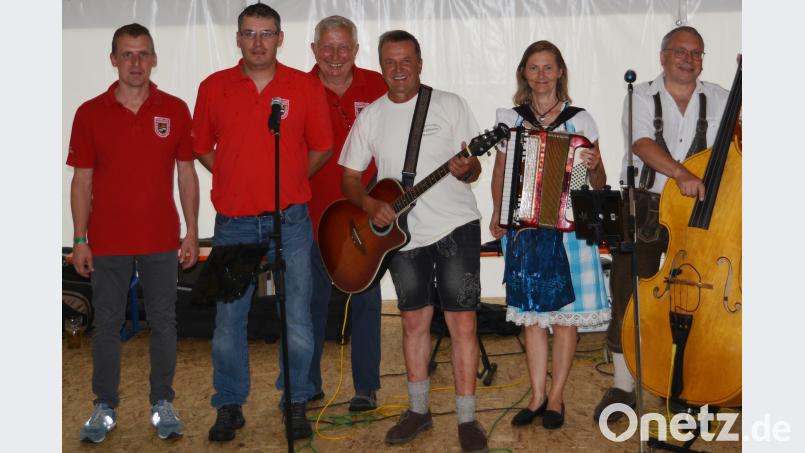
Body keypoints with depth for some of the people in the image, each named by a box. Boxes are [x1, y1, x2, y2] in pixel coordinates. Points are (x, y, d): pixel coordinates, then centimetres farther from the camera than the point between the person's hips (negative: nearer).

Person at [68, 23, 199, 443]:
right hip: (107, 242, 0)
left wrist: (192, 232, 0)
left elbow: (187, 174, 4)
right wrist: (79, 240, -1)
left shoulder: (175, 110, 1)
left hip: (161, 240, 1)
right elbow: (81, 180, 2)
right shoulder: (90, 113, 0)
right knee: (107, 325, 9)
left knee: (163, 323, 8)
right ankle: (104, 407, 23)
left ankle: (163, 404, 22)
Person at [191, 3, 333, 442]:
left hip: (290, 220, -1)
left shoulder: (306, 87, 1)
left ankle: (296, 403, 20)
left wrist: (288, 181, 8)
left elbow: (320, 147, 10)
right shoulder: (213, 88, 3)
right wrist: (239, 181, 9)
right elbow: (202, 147, 14)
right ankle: (229, 406, 22)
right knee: (228, 319, 6)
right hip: (233, 222, 1)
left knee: (297, 319, 3)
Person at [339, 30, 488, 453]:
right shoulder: (370, 116, 4)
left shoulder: (450, 104, -1)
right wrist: (370, 204, -13)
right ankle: (418, 409, 27)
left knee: (462, 322, -4)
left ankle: (467, 418, 7)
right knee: (414, 321, 12)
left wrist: (465, 170, -24)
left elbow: (474, 167, 0)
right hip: (402, 233, 3)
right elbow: (350, 176, 7)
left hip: (456, 226, -2)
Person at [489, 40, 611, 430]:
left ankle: (556, 397, 15)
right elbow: (500, 172, 10)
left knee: (565, 313, 3)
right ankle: (537, 396, 18)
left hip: (568, 227, -1)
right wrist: (497, 214, -4)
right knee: (531, 313, 7)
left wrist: (594, 167, -17)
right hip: (523, 227, 2)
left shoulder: (579, 120, 2)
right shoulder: (509, 119, 6)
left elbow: (598, 184, 5)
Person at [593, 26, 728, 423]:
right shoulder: (641, 98, 1)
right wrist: (680, 173, -33)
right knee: (629, 295, -1)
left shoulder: (719, 99, 10)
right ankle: (623, 387, 11)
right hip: (643, 209, -1)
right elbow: (643, 144, -19)